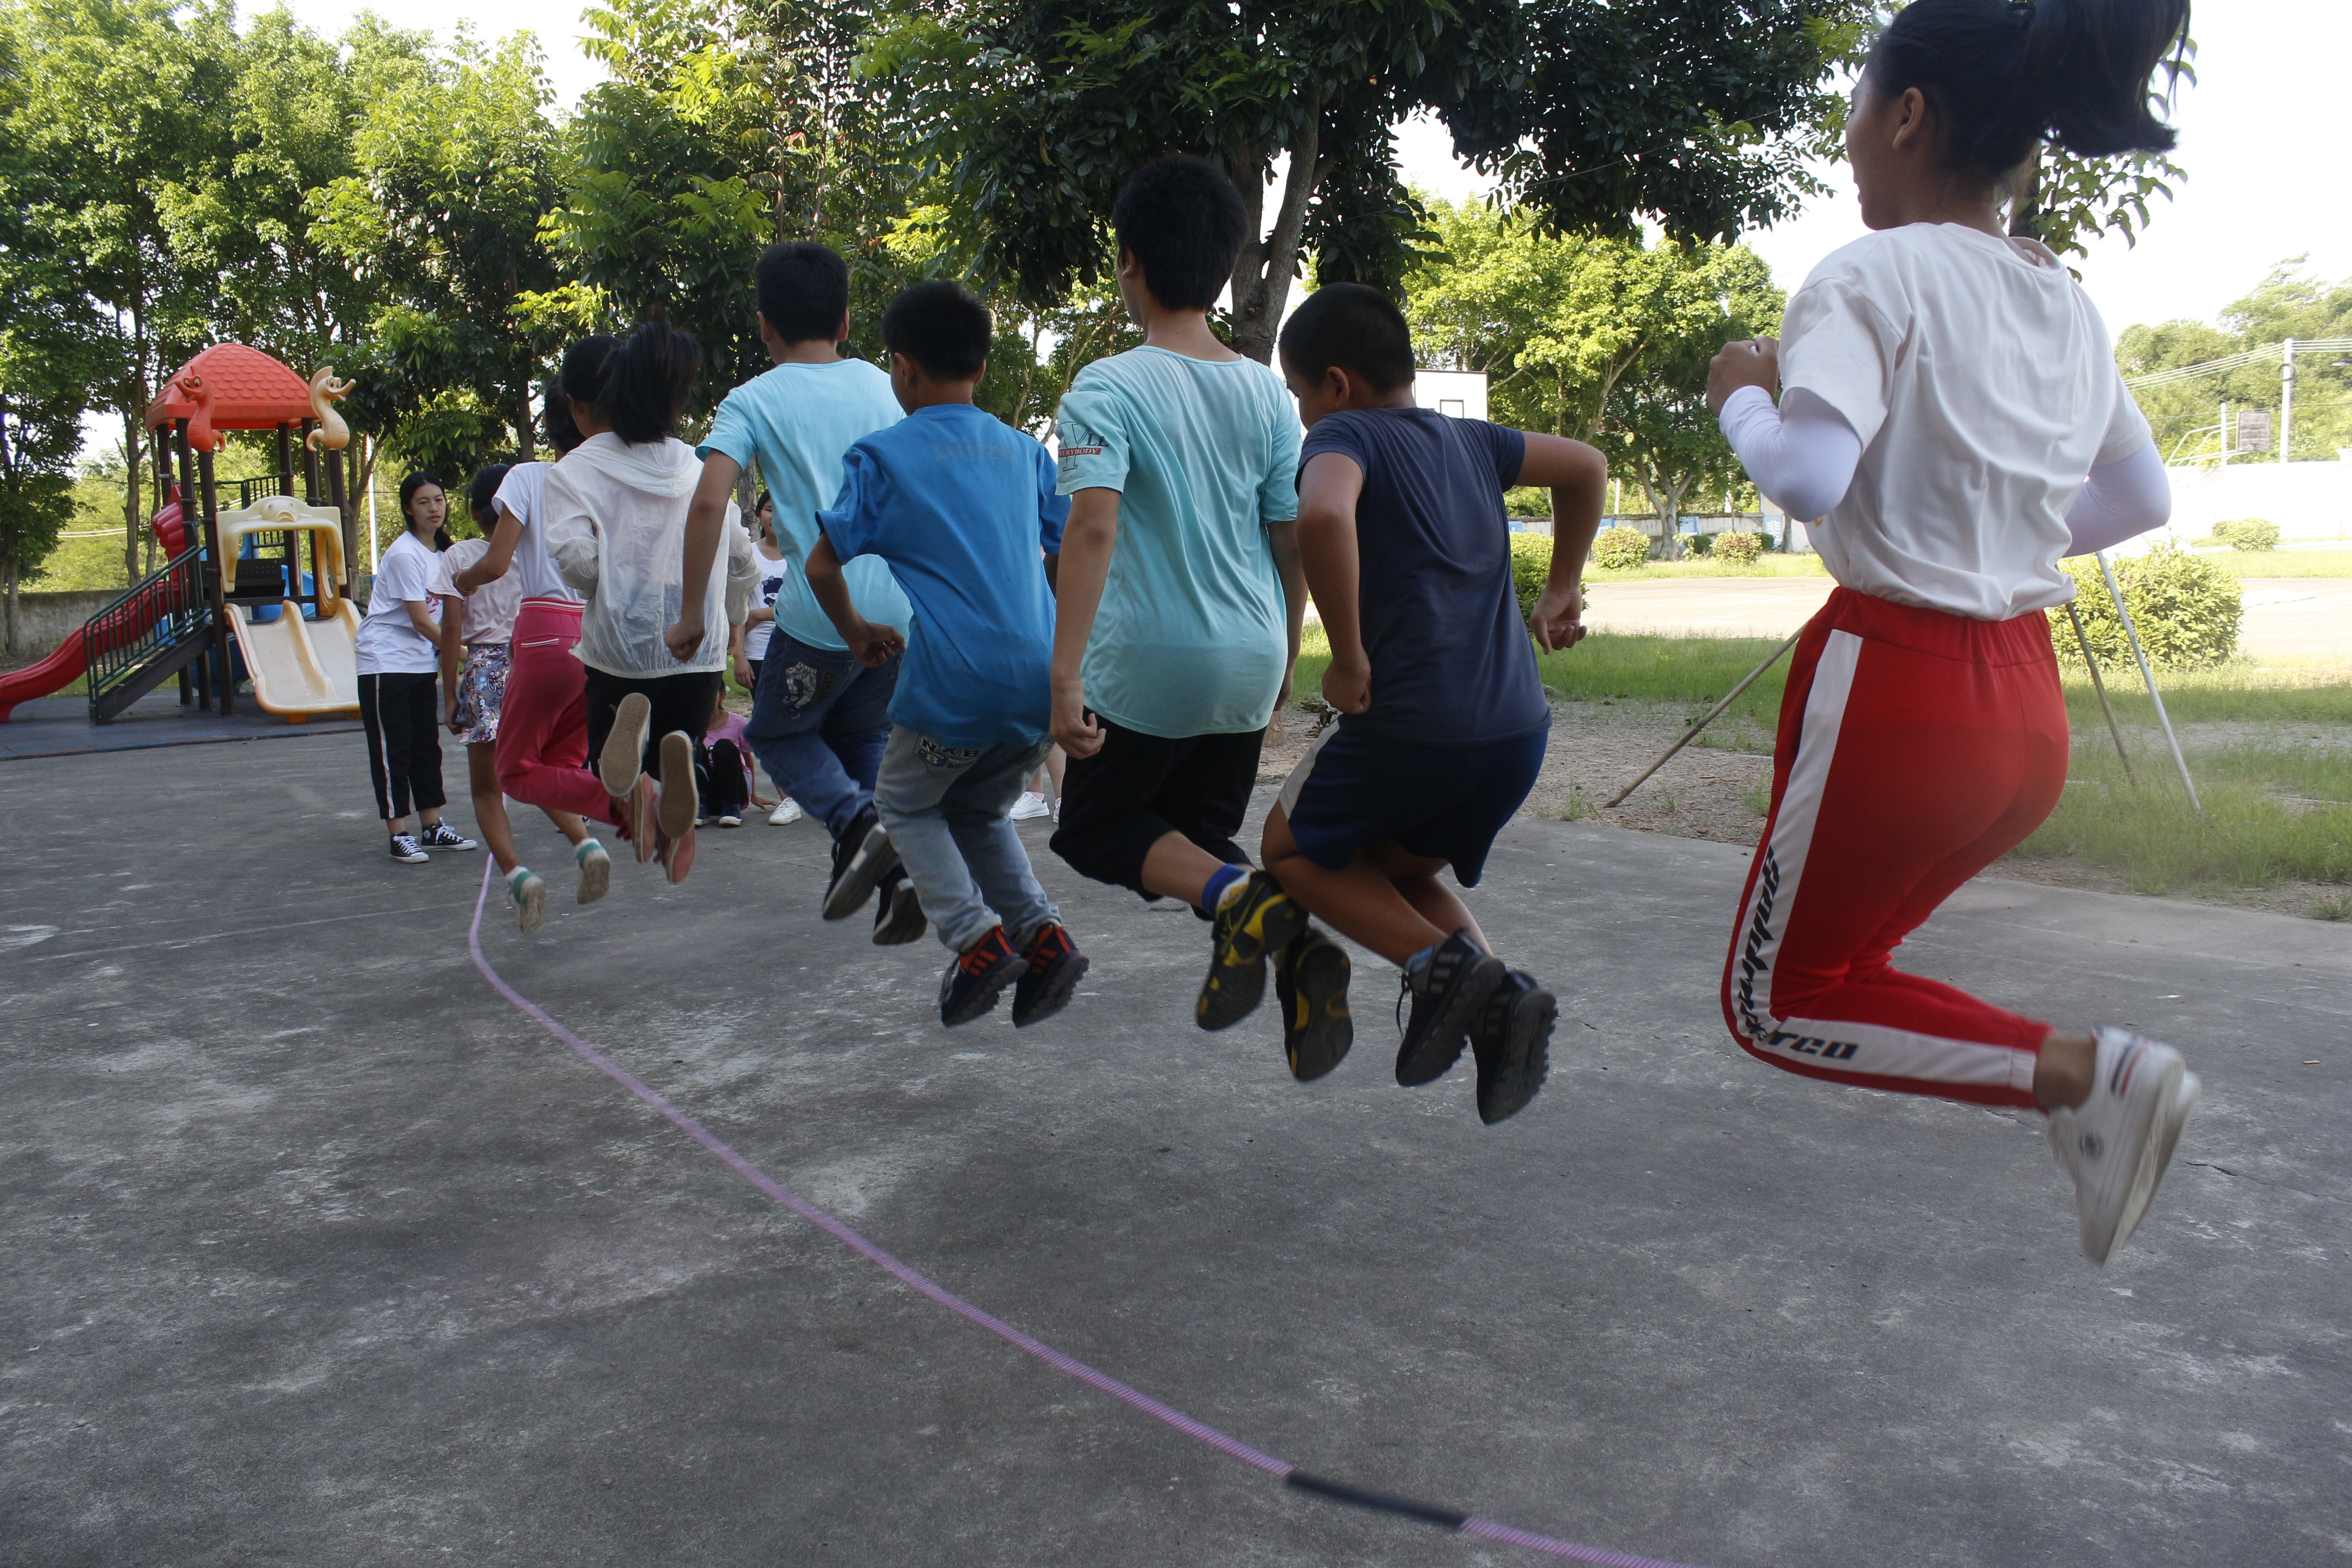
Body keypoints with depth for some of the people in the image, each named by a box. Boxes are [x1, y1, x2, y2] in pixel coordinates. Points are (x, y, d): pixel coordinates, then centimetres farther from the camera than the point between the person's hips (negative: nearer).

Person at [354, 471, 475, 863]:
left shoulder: (441, 550, 8)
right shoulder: (404, 554, -16)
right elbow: (420, 620, -18)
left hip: (422, 663, 8)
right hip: (384, 662, -8)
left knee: (427, 745, 10)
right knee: (393, 750, -3)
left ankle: (433, 827, 16)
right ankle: (398, 834, 1)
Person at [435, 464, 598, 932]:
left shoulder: (459, 556, -2)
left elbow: (452, 629, -5)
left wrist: (450, 694, 1)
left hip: (484, 670, -2)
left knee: (487, 789, 9)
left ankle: (515, 871, -12)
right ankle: (584, 843, -5)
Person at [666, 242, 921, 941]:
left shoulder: (753, 401, 0)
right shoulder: (887, 386, 11)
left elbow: (709, 501, -13)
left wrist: (691, 615, -7)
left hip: (819, 612, -4)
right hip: (902, 608, 4)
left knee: (778, 733, 20)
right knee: (866, 736, 23)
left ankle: (855, 819, -8)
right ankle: (901, 868, 2)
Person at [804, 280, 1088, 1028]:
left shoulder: (881, 456, 1)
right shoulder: (1025, 452, 15)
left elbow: (823, 567, 0)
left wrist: (857, 633, 18)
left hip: (955, 684, -5)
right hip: (1044, 679, 5)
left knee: (907, 803, 19)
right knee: (980, 812, 25)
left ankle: (978, 938, 1)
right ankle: (1043, 933, 5)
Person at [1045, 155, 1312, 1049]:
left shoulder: (1108, 389, -11)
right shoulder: (1267, 393, 5)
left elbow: (1092, 527, -24)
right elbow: (1293, 541, 8)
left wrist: (1065, 680, -26)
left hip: (1148, 668, -5)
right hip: (1249, 665, 6)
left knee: (1097, 830, 13)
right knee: (1200, 836, 21)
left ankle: (1235, 897, -13)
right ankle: (1294, 941, -4)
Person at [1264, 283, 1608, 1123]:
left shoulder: (1344, 434, -6)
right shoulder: (1467, 439, 15)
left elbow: (1323, 515, -29)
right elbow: (1587, 467, 28)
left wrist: (1348, 658, -19)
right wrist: (1561, 593, 32)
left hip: (1412, 723, -7)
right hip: (1520, 727, 7)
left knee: (1294, 848, 18)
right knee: (1400, 871, 27)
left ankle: (1443, 963, -2)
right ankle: (1500, 997, 3)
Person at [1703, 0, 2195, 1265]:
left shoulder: (1873, 277, -11)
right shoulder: (2067, 307, 11)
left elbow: (1808, 478, -25)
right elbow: (2141, 497, 19)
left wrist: (1741, 395, -6)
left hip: (1894, 689, -8)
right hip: (2025, 699, 8)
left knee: (1774, 1005, 8)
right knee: (1836, 959, 26)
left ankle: (2083, 1071, -7)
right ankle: (2091, 1087, 10)